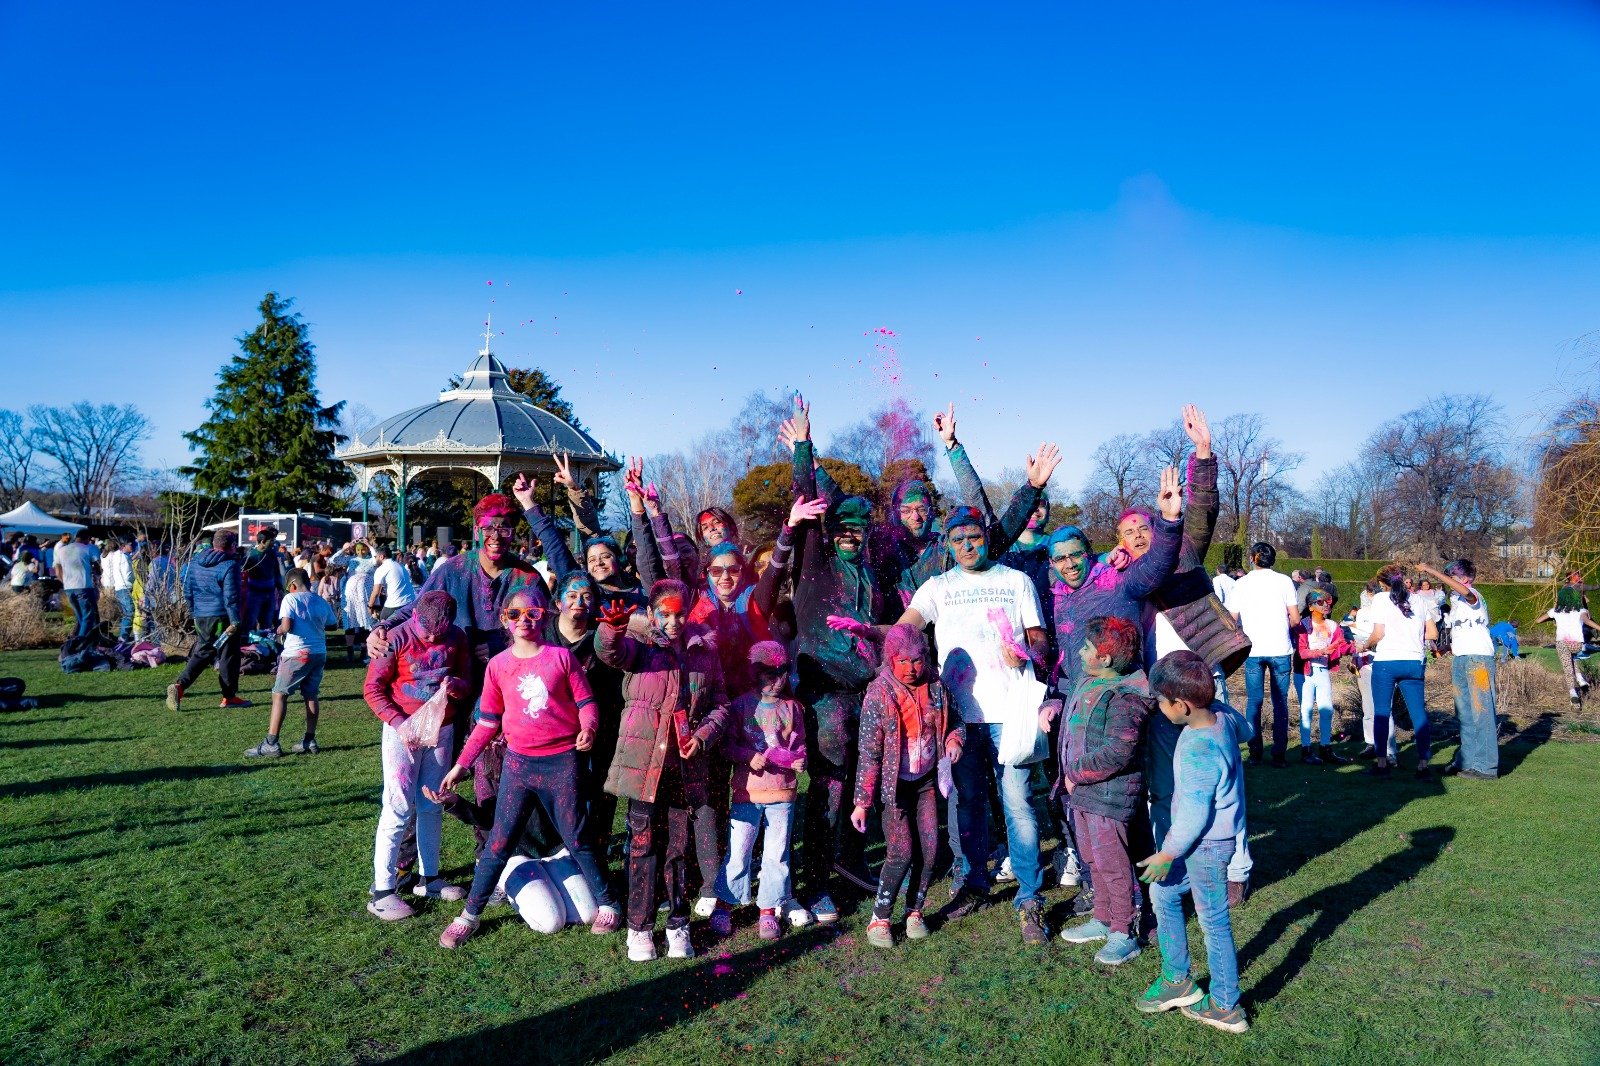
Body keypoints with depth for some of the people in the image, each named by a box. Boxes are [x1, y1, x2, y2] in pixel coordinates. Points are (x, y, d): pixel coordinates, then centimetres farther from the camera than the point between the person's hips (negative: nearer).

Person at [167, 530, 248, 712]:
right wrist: (235, 621, -15)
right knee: (228, 655, 4)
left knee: (202, 653, 18)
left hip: (200, 616, 7)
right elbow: (231, 596, -18)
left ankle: (179, 685, -1)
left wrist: (193, 612, 25)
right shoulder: (229, 565, -14)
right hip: (222, 617, -7)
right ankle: (229, 697, 12)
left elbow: (187, 589, 15)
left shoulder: (195, 561, 10)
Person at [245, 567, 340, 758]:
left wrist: (278, 631, 4)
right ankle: (309, 741, 16)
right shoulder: (321, 601, 11)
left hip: (297, 653, -6)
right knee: (312, 695, 13)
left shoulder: (291, 598, -6)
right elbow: (333, 623, 17)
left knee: (279, 694, 0)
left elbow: (286, 626, -16)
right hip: (319, 653, 6)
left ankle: (271, 744, -4)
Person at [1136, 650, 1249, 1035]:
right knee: (1162, 893, 20)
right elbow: (1245, 729, 19)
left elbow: (1195, 815, -26)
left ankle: (1225, 1007, 22)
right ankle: (1177, 979, 32)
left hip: (1206, 843, -10)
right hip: (1209, 838, 10)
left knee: (1213, 921, 6)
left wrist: (1167, 855, -14)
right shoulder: (1220, 715, -6)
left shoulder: (1198, 750, -31)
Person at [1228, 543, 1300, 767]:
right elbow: (1295, 620, -1)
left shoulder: (1241, 584, 3)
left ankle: (1255, 754, 8)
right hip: (1280, 650, -1)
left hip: (1253, 650, 1)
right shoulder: (1284, 581, 0)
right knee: (1280, 702, 8)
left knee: (1253, 702, 8)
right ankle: (1279, 754, 7)